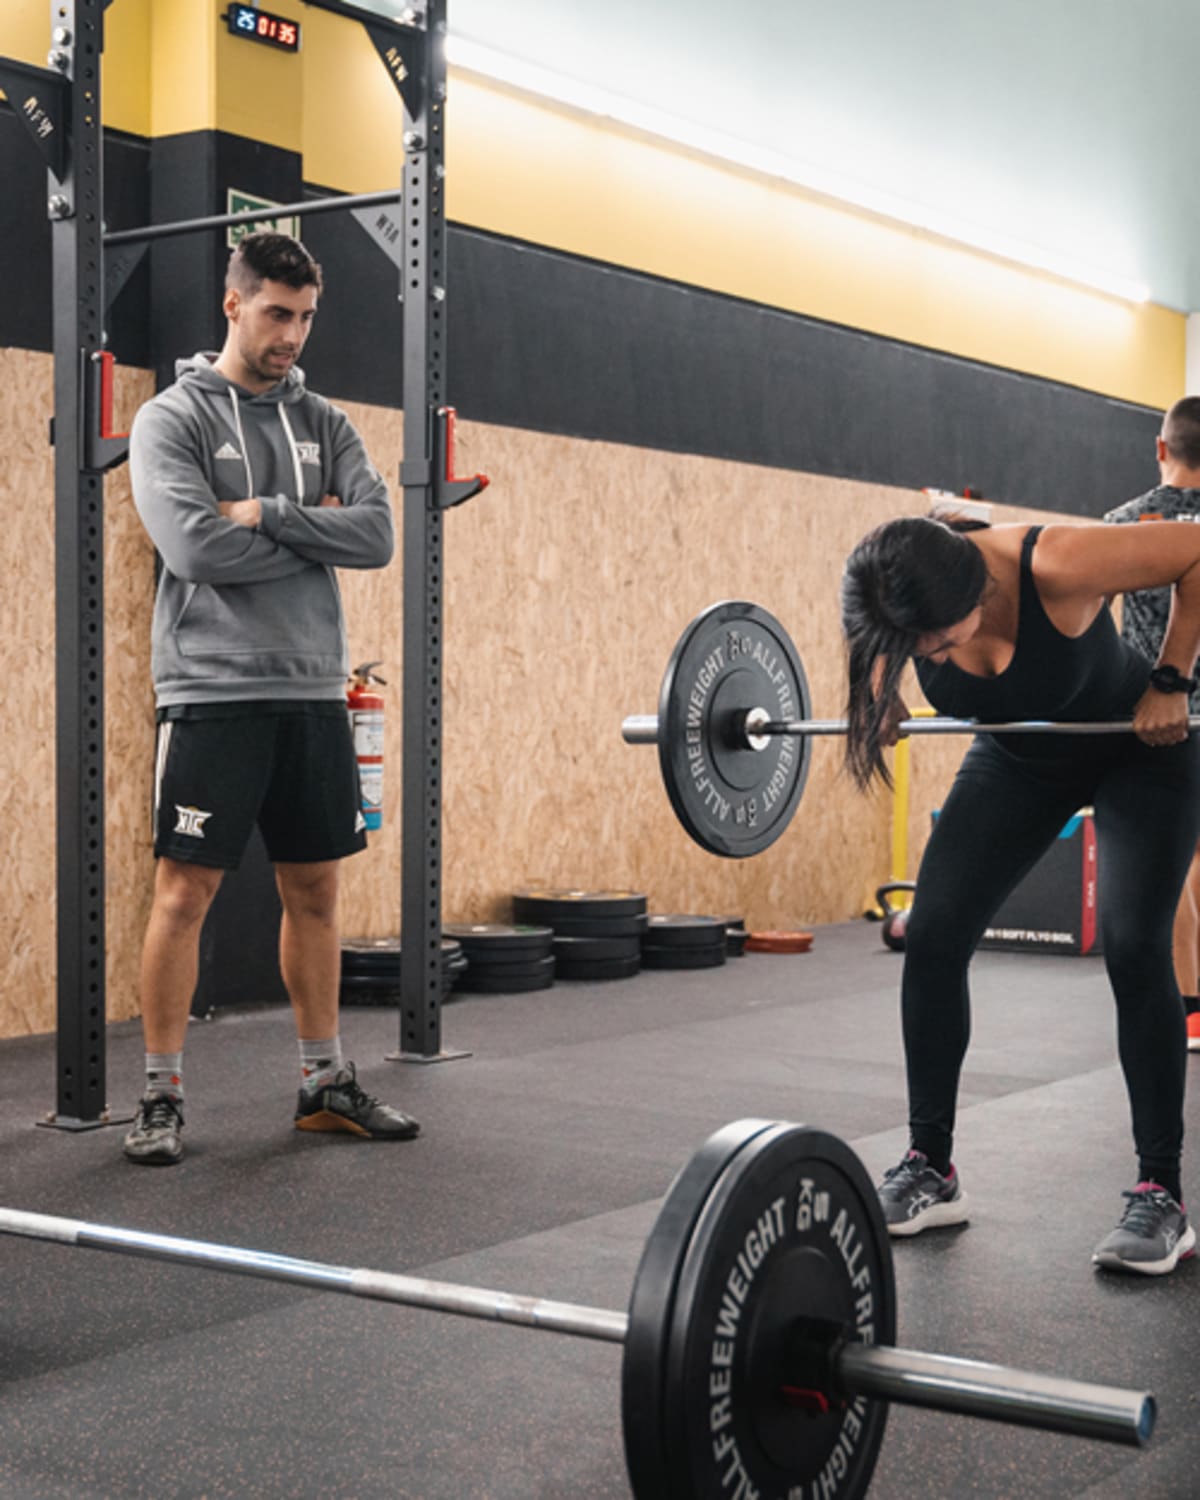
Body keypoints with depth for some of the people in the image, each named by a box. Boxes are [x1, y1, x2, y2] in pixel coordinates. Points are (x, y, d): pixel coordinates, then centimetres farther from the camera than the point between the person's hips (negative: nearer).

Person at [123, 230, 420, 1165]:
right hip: (215, 691, -5)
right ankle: (163, 1096, 7)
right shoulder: (173, 419, -3)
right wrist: (314, 530, -8)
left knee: (316, 888, 11)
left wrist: (268, 513, -13)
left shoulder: (323, 424, 12)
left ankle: (327, 1083, 22)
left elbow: (376, 535, -3)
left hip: (313, 691, 5)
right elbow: (195, 545, -18)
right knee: (186, 890, -3)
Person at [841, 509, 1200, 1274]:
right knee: (932, 938, -6)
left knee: (1135, 948, -18)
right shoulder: (905, 597, -25)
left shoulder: (1058, 567, -40)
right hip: (1019, 759, 5)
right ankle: (930, 1170, 7)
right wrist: (880, 695, -13)